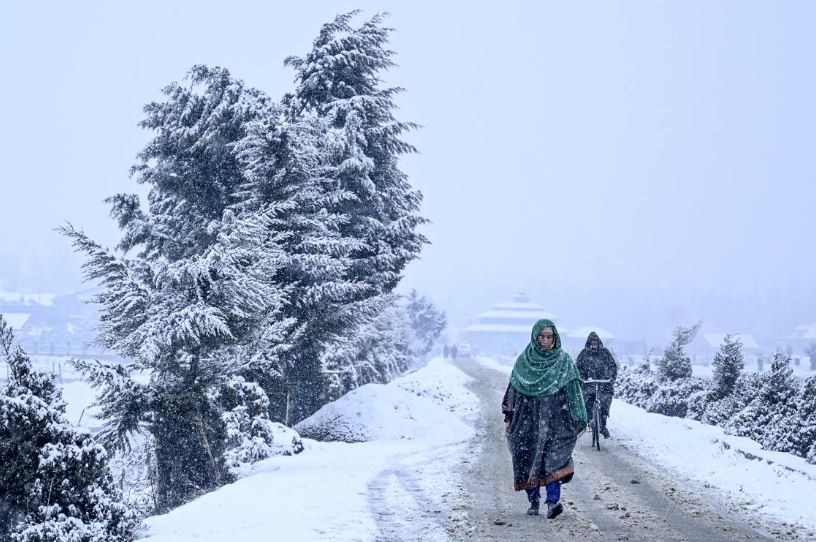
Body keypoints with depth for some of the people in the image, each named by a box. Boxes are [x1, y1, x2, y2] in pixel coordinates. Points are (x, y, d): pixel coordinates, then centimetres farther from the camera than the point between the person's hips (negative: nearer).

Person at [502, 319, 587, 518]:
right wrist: (508, 417, 6)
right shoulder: (524, 360, 6)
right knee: (527, 457, 3)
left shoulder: (563, 361, 2)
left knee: (553, 457, -15)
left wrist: (578, 419, -7)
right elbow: (513, 390, 10)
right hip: (528, 419, 2)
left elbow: (573, 391, 0)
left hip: (553, 419, -2)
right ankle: (533, 501, 16)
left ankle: (553, 500, -21)